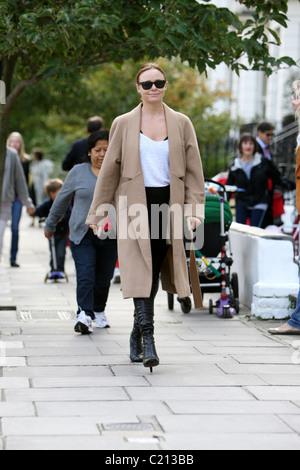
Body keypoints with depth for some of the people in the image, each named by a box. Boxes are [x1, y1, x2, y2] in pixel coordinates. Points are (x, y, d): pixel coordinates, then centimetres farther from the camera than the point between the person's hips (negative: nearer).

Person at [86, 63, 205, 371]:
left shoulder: (181, 123, 8)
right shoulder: (123, 124, 5)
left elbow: (193, 170, 8)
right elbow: (109, 170, 8)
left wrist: (194, 207, -3)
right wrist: (98, 212, 7)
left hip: (168, 204, 2)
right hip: (135, 206, -2)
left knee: (154, 271, 4)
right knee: (140, 270, -13)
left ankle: (137, 335, 19)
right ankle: (147, 338, -18)